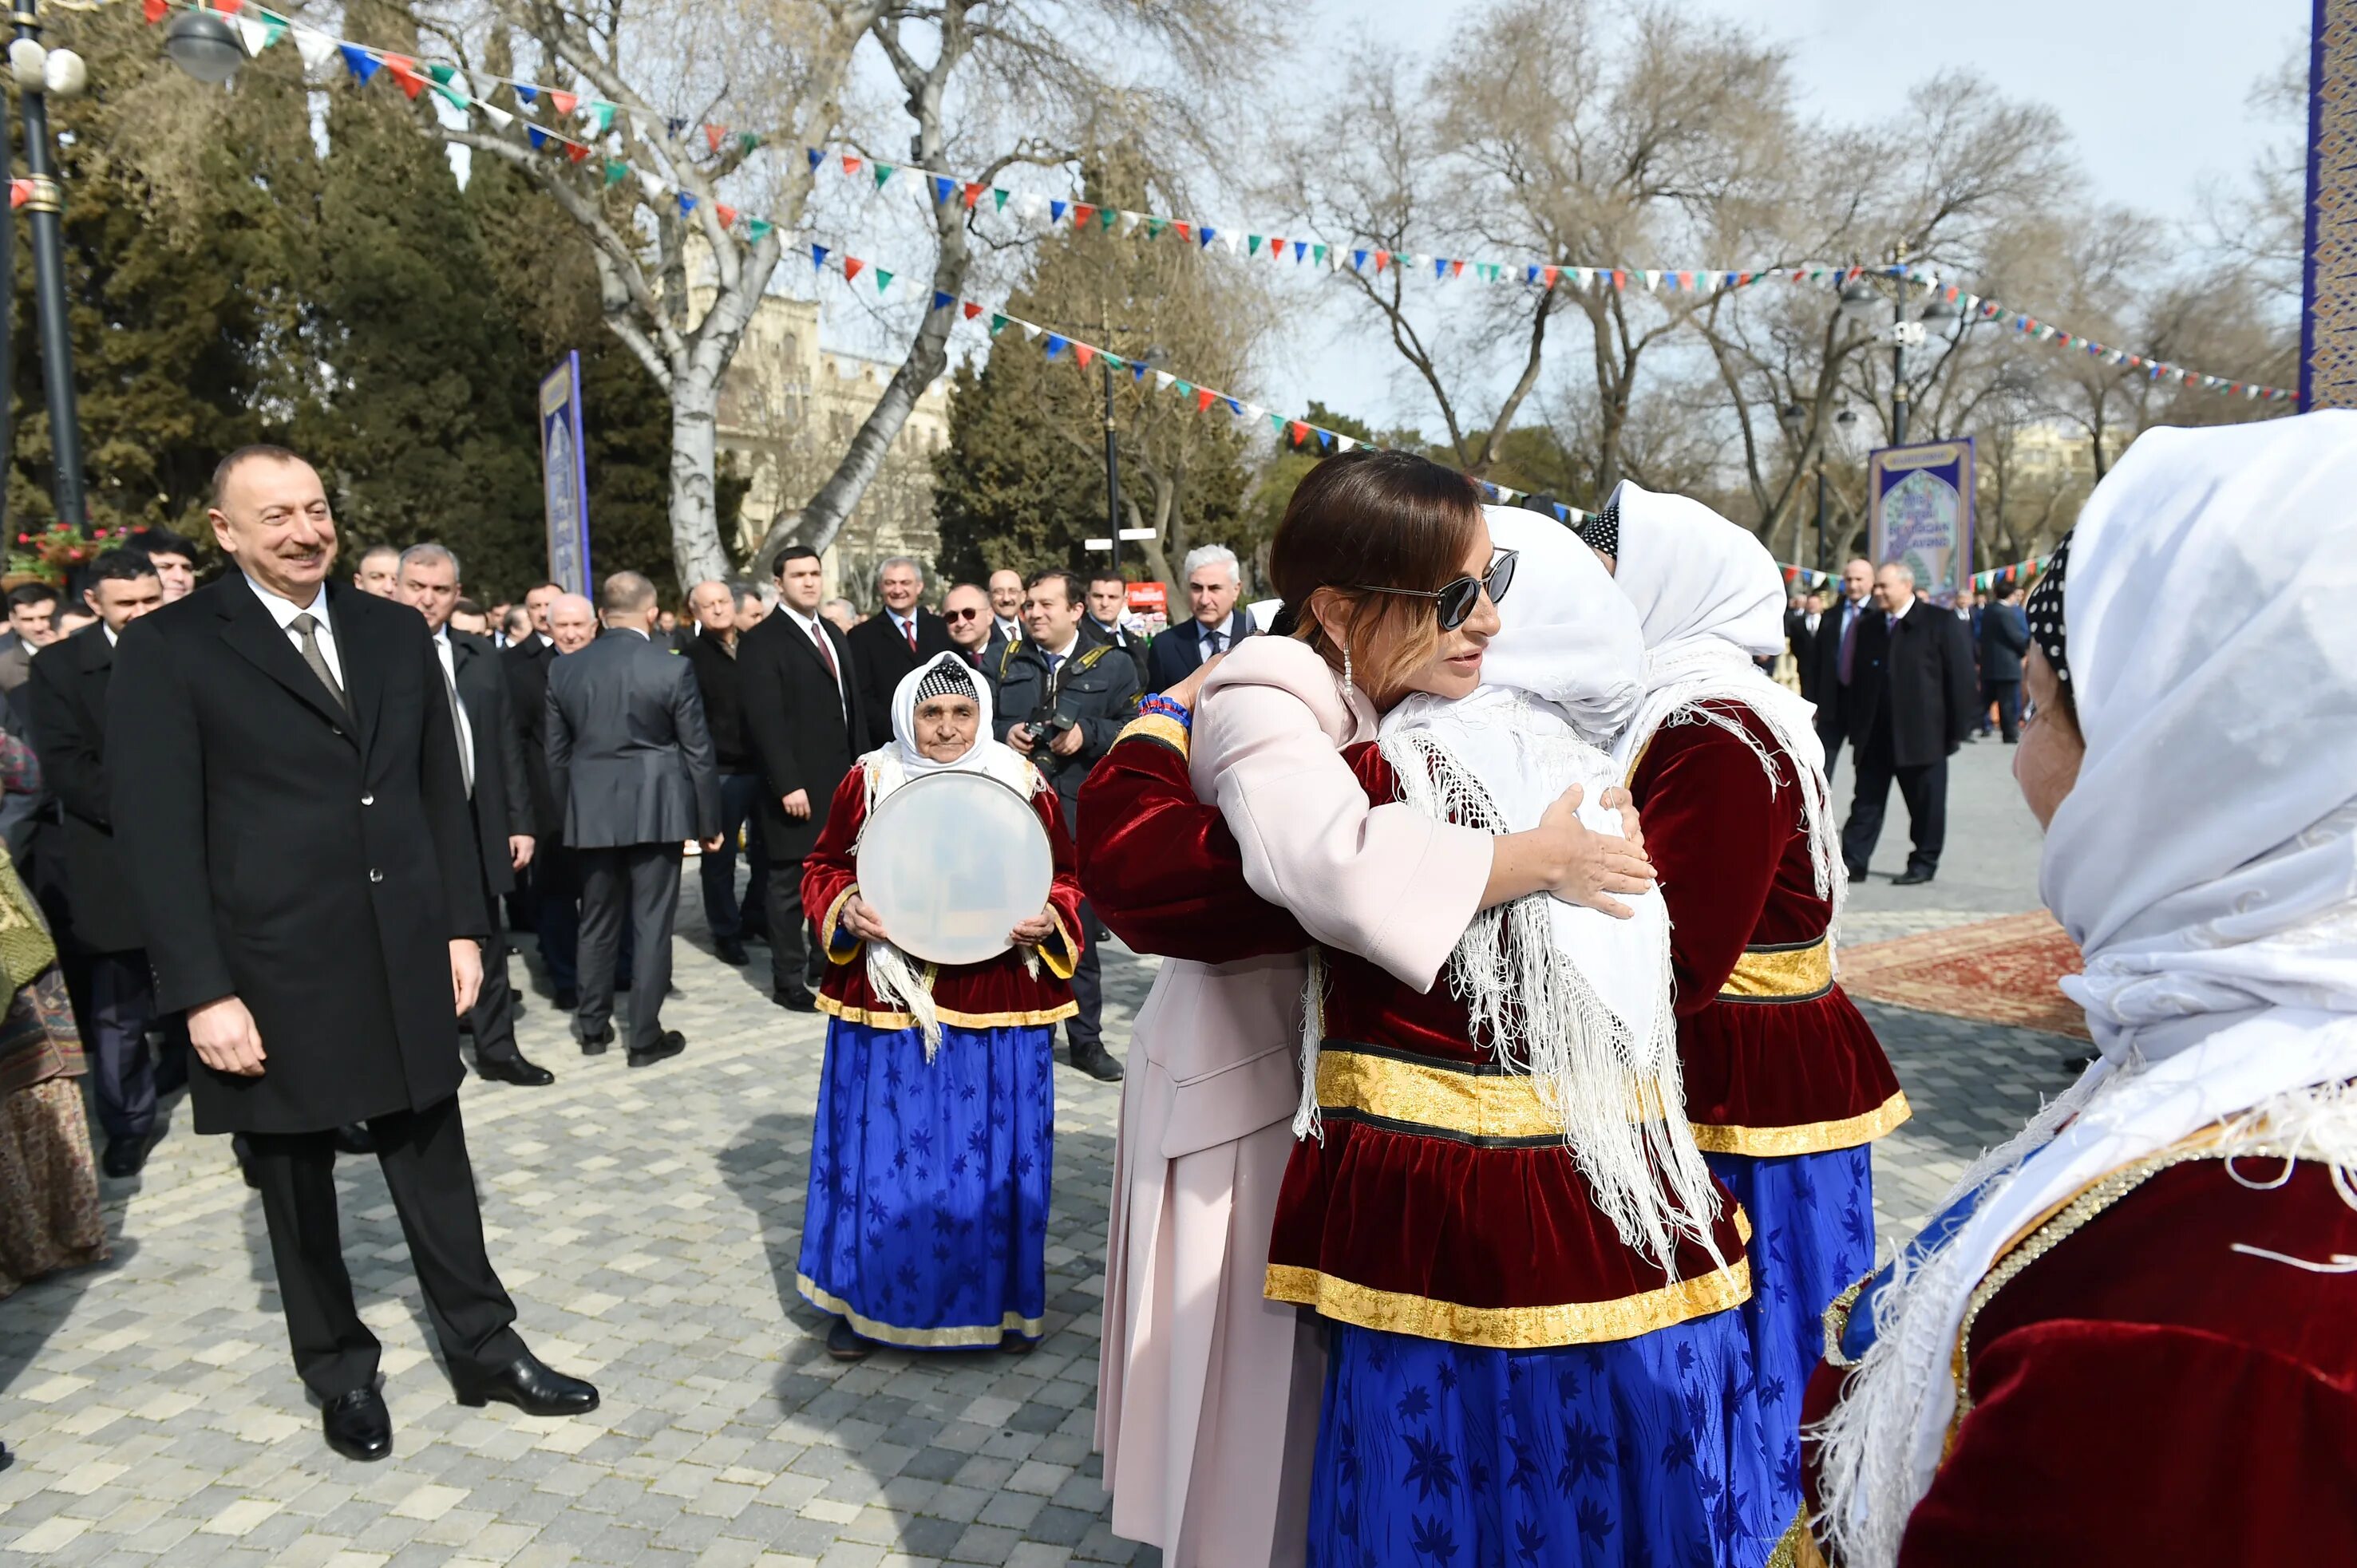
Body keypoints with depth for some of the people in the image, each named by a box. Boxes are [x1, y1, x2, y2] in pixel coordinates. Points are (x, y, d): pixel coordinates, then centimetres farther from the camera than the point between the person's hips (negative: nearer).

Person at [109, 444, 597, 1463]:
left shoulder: (394, 631, 6)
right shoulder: (167, 649, -7)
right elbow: (158, 833, -10)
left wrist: (461, 926, 5)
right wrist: (202, 993, -13)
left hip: (405, 956, 3)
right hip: (274, 969, -3)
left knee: (432, 1159, 13)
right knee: (297, 1182, 14)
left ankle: (482, 1347, 27)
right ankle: (340, 1371, 31)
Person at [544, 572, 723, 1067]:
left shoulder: (565, 669, 2)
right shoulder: (672, 667, -9)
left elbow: (557, 753, 8)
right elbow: (697, 752, -7)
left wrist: (568, 812, 18)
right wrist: (709, 821, 1)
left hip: (592, 813, 4)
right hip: (655, 811, -4)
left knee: (597, 922, 16)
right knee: (652, 924, 3)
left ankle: (593, 1026, 26)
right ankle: (645, 1036, 8)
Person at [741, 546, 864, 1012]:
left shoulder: (835, 635, 16)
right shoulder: (762, 641, -9)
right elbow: (765, 720, -16)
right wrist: (788, 785, -21)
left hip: (841, 782, 7)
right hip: (798, 788, -7)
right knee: (790, 886, 2)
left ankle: (826, 966, 26)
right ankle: (788, 981, 11)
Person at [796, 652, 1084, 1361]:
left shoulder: (1024, 785, 0)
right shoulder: (867, 782, -1)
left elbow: (1066, 878, 7)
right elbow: (824, 869, 7)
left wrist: (1050, 919, -14)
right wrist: (843, 908, -13)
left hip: (996, 1012, 0)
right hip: (888, 1005, 0)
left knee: (994, 1153, 9)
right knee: (880, 1148, 9)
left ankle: (995, 1298, 28)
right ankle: (866, 1299, 28)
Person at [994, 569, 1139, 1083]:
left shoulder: (1111, 665, 5)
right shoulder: (1005, 662, 12)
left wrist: (1088, 734, -13)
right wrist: (1003, 733, -4)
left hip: (1080, 813, -2)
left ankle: (1087, 1039, 16)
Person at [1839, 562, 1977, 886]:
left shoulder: (1940, 623, -5)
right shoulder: (1870, 626, 11)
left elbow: (1962, 677, -6)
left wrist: (1957, 730, -9)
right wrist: (1854, 724, 8)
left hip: (1922, 734, -4)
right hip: (1874, 735, 4)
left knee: (1925, 804, 6)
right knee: (1866, 802, 5)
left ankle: (1923, 863, 18)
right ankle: (1853, 863, 7)